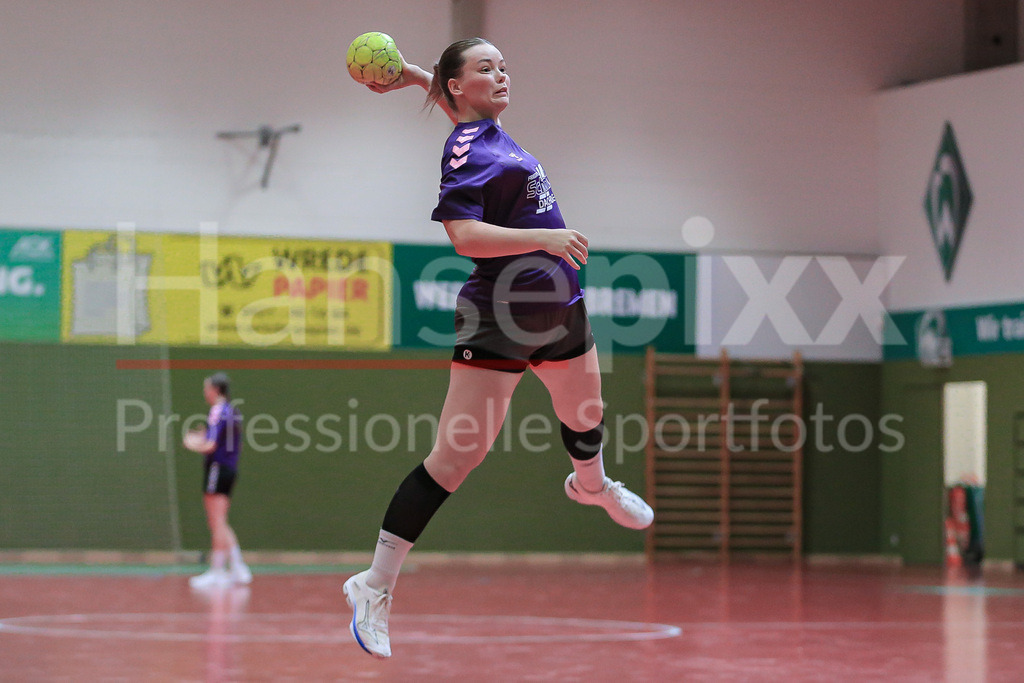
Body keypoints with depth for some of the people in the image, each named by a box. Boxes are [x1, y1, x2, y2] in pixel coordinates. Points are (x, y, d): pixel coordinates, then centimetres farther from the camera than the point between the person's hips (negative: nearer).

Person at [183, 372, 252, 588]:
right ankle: (238, 568, 12)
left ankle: (216, 571, -4)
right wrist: (203, 439, 19)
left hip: (217, 468, -9)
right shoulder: (233, 412, 13)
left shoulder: (218, 412, -14)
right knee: (221, 525, 14)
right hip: (230, 469, 9)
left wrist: (192, 444, 0)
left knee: (217, 524, -6)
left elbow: (210, 446, -19)